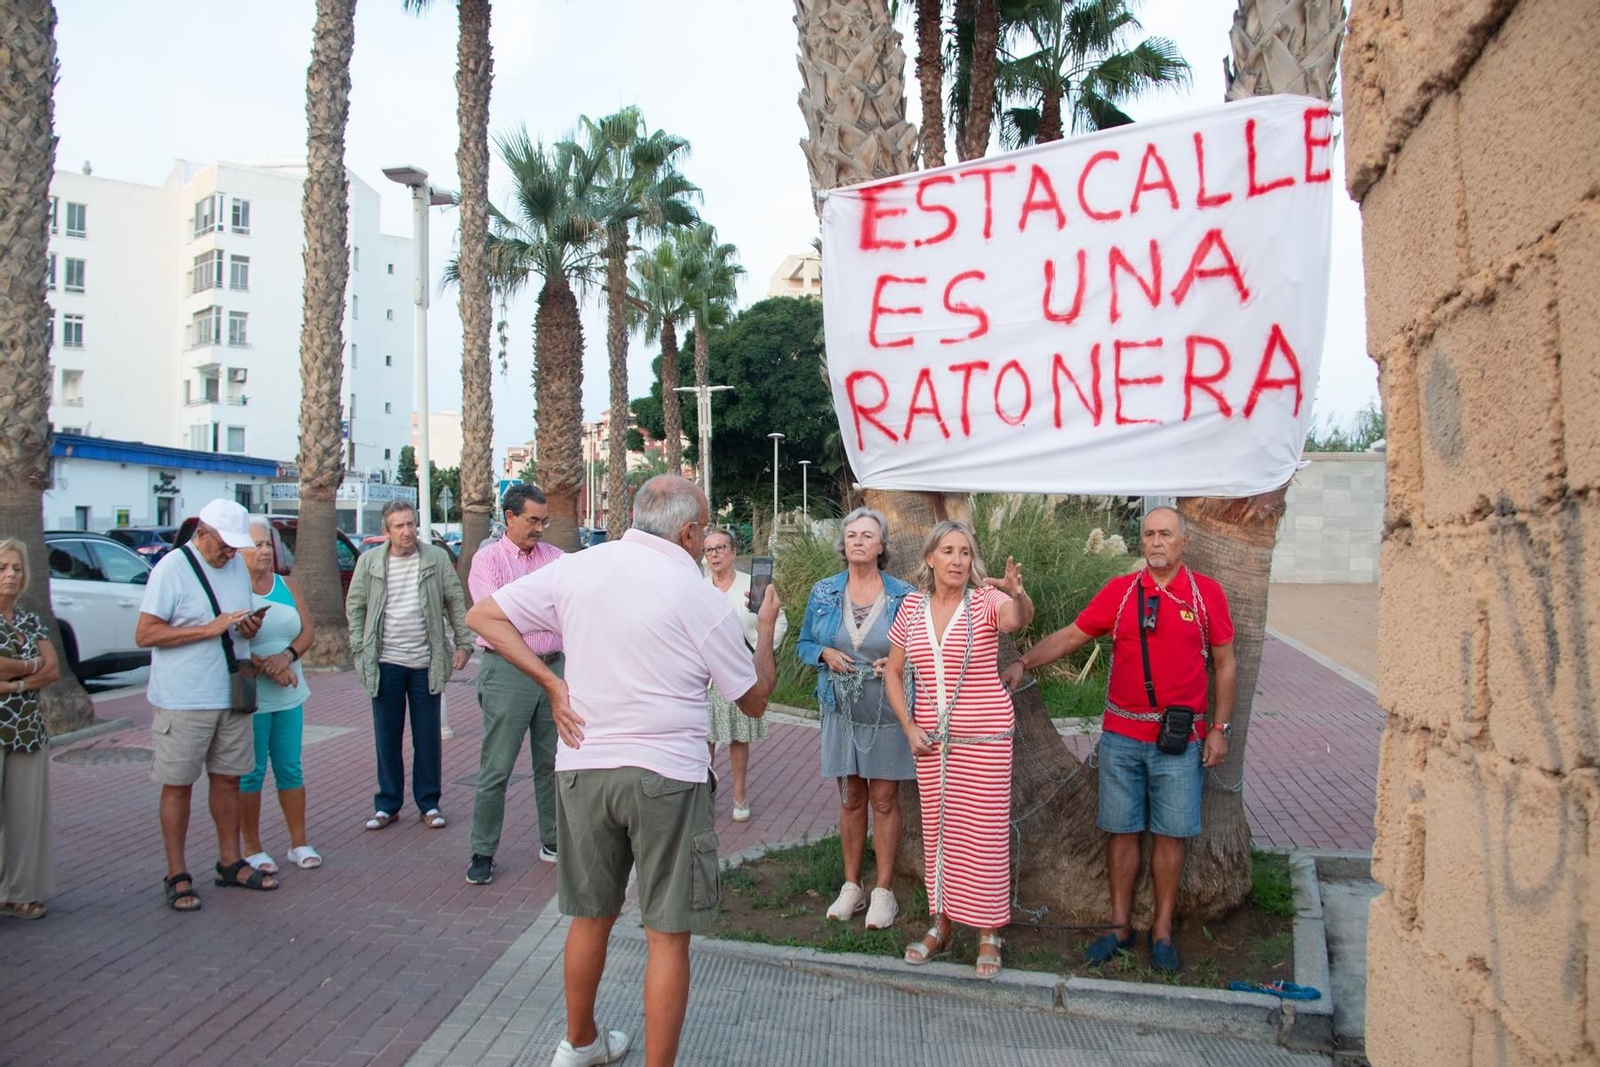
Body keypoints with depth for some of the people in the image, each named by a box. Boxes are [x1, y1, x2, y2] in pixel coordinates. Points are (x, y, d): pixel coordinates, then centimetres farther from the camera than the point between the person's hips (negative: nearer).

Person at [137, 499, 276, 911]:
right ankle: (177, 876, 14)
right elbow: (145, 634, -15)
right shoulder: (172, 568, -11)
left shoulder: (238, 565, 10)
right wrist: (209, 629, -23)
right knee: (178, 785, 4)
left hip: (232, 696, 6)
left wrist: (249, 628, -3)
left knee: (228, 779, 13)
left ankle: (230, 863, 25)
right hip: (183, 701, -6)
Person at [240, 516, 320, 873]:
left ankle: (299, 843, 18)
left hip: (290, 696, 5)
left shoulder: (286, 585, 9)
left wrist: (287, 656, -12)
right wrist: (266, 667, -19)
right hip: (250, 697, -5)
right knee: (251, 773, 5)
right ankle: (252, 848, 17)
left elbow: (308, 630, 6)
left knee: (290, 769, 10)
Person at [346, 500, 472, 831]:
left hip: (426, 663, -1)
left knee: (427, 738, 6)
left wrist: (464, 643, 0)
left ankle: (429, 803, 17)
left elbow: (456, 602, 5)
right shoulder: (369, 562, 3)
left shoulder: (437, 559, 1)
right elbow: (355, 607, 9)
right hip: (385, 664, 1)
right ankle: (388, 804, 20)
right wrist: (359, 650, 2)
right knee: (387, 739, 8)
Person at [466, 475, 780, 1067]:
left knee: (591, 914, 21)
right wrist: (765, 630, 17)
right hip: (666, 774, -5)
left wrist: (552, 682, 0)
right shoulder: (701, 598, -8)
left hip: (582, 766, 5)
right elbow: (754, 699, 1)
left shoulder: (577, 567, 1)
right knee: (668, 934, 6)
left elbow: (483, 614, 3)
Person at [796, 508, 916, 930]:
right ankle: (851, 887, 23)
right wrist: (825, 654, -9)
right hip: (841, 708, 2)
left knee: (884, 800, 3)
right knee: (850, 799, 10)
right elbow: (803, 643, 11)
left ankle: (884, 891, 15)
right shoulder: (823, 592, 3)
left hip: (886, 710, -2)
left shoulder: (903, 595, -3)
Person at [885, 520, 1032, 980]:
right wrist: (909, 726, 0)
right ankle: (940, 924, 28)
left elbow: (1018, 619, -33)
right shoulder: (912, 606, 2)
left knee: (984, 832, 2)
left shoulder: (985, 600, -9)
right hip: (931, 737, 4)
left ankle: (989, 933, 18)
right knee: (936, 830, 13)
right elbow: (892, 671, 10)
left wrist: (1018, 595, -55)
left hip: (985, 736, -4)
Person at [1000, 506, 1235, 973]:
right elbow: (1071, 636, 5)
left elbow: (1225, 664, 5)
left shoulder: (1207, 593, 1)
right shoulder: (1119, 590, 3)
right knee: (1122, 830, 8)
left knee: (1169, 834, 6)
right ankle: (1120, 926, 20)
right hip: (1121, 735, 1)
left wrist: (1219, 728, 1)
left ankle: (1162, 930, 20)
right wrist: (1023, 662, -7)